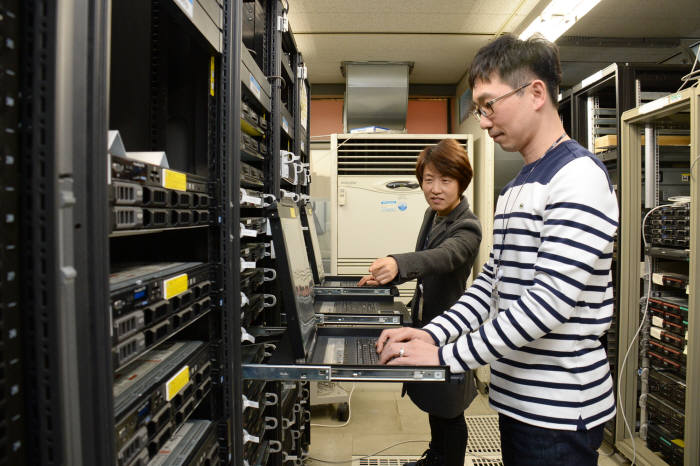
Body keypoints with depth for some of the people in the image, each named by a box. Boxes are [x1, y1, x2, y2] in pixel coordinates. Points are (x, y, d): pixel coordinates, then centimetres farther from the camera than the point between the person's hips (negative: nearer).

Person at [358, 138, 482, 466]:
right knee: (432, 401, 25)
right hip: (427, 319, 8)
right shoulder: (432, 214, 3)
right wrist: (387, 274, 3)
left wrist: (398, 264, -62)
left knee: (448, 410, 9)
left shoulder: (467, 229, -23)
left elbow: (442, 257, -44)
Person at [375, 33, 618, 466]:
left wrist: (447, 357, -21)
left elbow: (548, 301, -24)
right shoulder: (515, 188, 11)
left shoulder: (579, 176, -17)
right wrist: (432, 334, -3)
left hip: (559, 412, -7)